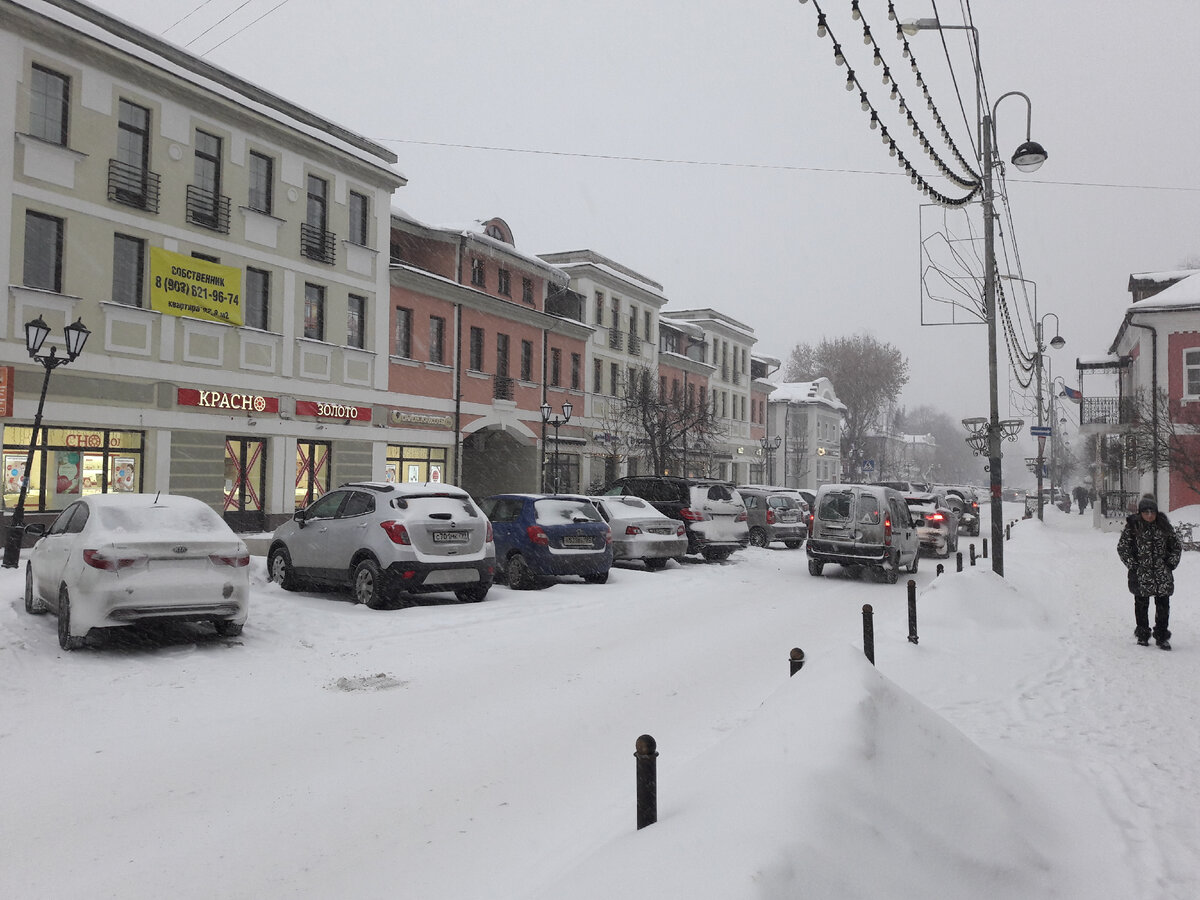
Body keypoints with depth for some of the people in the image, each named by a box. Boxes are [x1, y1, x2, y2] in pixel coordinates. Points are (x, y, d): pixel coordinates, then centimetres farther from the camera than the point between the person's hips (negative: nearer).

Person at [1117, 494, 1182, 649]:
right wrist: (1132, 565, -7)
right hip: (1141, 575, -2)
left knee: (1163, 605, 1)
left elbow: (1177, 547, 14)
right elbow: (1122, 547, -1)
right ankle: (1142, 635, 19)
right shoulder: (1132, 527, -3)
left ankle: (1162, 637, 12)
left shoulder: (1164, 526, 4)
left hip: (1162, 575, 2)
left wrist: (1171, 563, 3)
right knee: (1141, 605, 6)